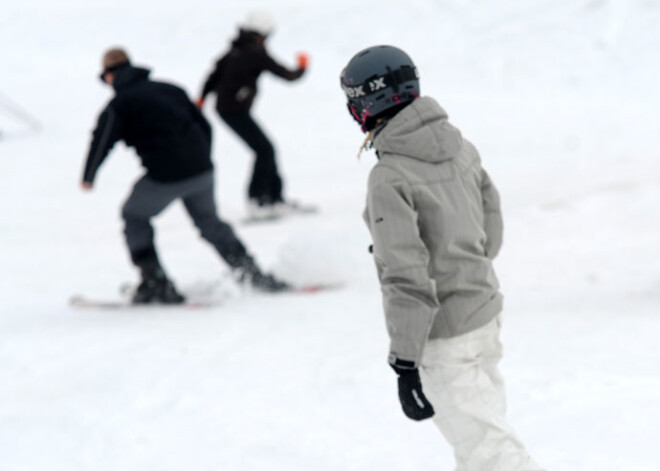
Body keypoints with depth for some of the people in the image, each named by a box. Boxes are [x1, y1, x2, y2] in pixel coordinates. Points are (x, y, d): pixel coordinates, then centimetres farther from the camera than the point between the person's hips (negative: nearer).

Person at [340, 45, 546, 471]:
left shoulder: (390, 178, -23)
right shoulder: (458, 144, 1)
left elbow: (406, 278, -24)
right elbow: (492, 225, 13)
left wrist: (405, 364, -19)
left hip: (443, 339, -8)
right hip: (485, 311, 9)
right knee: (484, 425, 22)